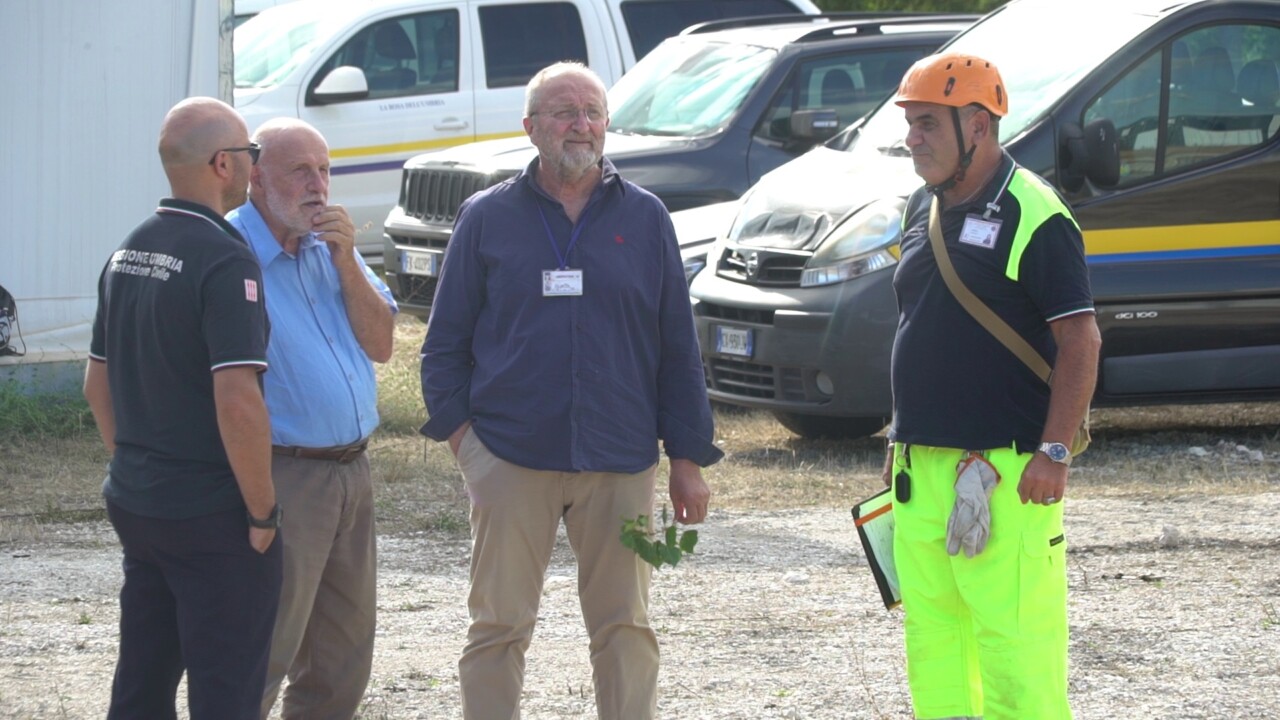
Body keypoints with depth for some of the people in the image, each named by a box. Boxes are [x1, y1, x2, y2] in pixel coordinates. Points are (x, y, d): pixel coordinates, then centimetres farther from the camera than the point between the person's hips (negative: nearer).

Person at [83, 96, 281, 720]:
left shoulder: (128, 253, 9)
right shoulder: (225, 259, -18)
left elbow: (97, 384, 17)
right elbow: (238, 403, -25)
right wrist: (262, 509, -15)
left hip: (133, 502, 8)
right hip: (212, 515, -8)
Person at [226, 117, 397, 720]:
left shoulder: (331, 247, 11)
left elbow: (381, 346, 7)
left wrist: (346, 261, -6)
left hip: (352, 472, 8)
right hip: (284, 479, -8)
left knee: (343, 658, 14)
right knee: (264, 655, -8)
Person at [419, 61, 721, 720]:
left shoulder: (644, 218, 9)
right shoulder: (488, 217, 6)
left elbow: (678, 346, 10)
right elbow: (446, 339, 9)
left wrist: (688, 457, 6)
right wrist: (458, 429, -3)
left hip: (621, 462, 1)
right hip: (511, 457, -1)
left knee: (624, 628, 5)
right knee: (499, 627, 1)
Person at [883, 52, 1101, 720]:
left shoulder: (1033, 216, -10)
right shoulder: (923, 208, 14)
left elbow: (1081, 340, -13)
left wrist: (1053, 451, -18)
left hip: (1006, 473, -8)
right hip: (923, 465, 8)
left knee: (1014, 638, -10)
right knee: (931, 632, 9)